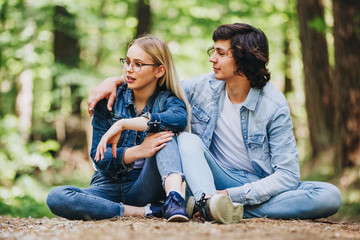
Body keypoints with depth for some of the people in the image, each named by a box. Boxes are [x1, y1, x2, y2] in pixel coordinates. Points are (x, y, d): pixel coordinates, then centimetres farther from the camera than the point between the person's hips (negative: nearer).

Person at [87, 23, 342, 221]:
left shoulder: (274, 106, -13)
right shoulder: (204, 87, -1)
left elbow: (288, 175, -17)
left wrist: (233, 196, -27)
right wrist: (115, 80, 1)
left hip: (262, 188, -2)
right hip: (218, 180, 2)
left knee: (330, 196, -30)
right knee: (188, 139, -22)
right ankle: (209, 202, -52)